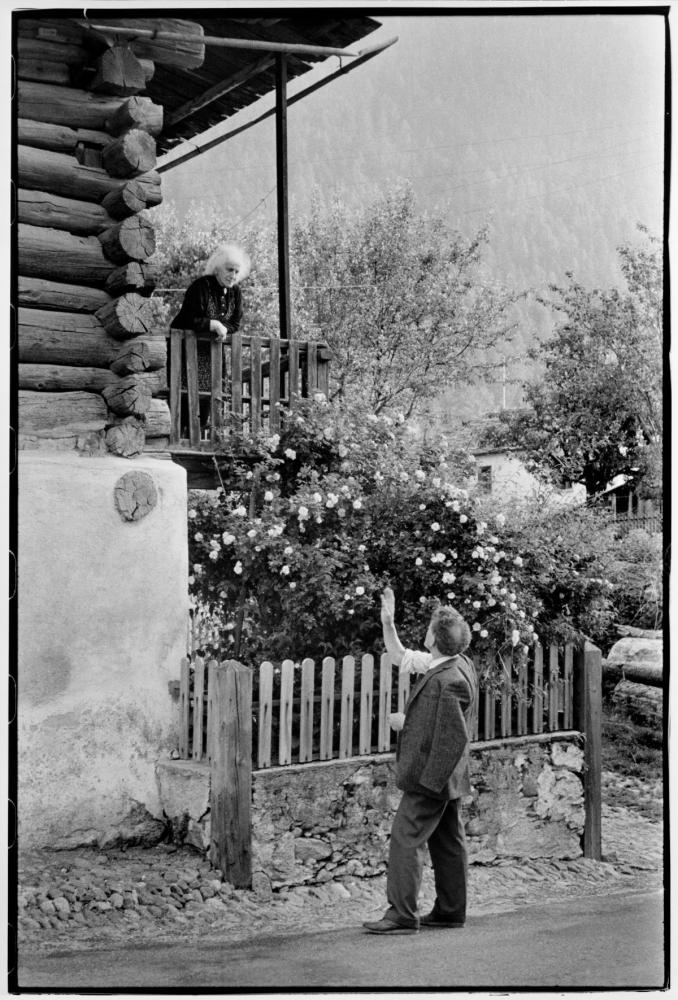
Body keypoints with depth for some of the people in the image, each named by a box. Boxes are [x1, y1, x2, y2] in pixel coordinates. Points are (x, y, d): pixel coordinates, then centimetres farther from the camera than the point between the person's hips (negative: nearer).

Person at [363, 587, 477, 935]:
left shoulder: (449, 682, -25)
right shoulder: (447, 665, 6)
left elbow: (454, 738, -25)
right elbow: (399, 656, 17)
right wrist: (387, 622, 8)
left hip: (431, 776, -10)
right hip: (445, 777, 10)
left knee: (406, 838, -6)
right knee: (448, 841, 15)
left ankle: (402, 915, -2)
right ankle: (450, 910, 24)